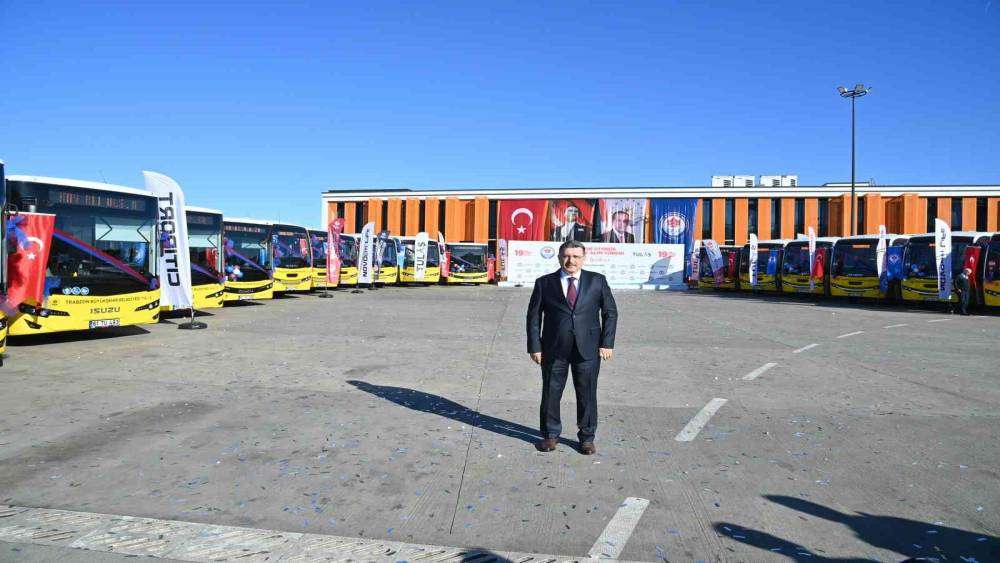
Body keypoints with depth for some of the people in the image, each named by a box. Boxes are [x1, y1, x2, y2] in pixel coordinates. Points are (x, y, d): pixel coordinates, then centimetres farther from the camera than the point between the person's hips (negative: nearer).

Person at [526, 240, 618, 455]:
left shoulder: (597, 281, 5)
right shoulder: (544, 283, 3)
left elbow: (610, 312, 8)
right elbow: (534, 316, 4)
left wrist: (607, 343, 0)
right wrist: (535, 347, -2)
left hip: (587, 349, 0)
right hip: (553, 349, 0)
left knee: (587, 394, 6)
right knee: (551, 393, 8)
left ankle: (587, 437, 23)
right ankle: (550, 435, 26)